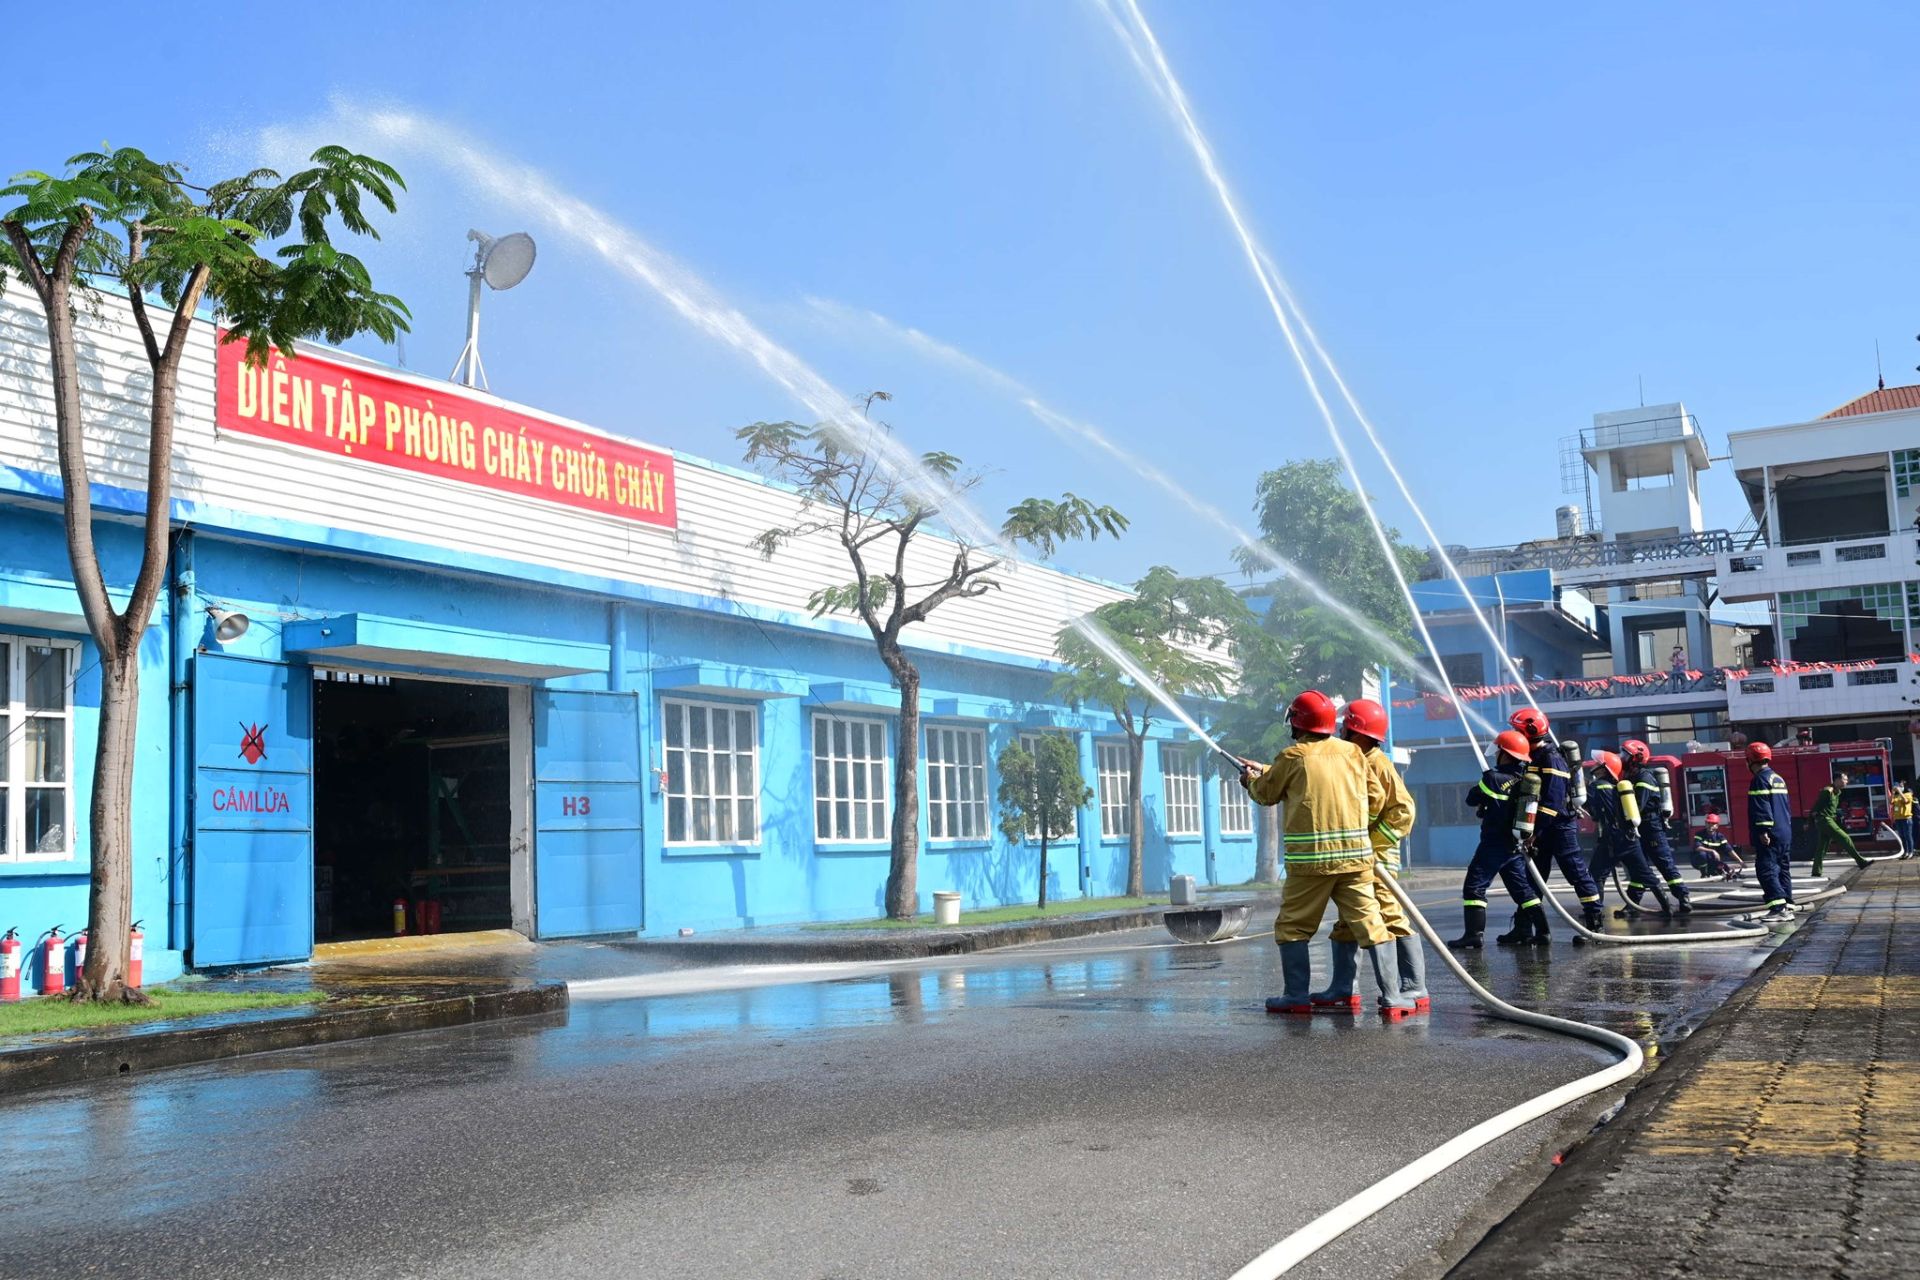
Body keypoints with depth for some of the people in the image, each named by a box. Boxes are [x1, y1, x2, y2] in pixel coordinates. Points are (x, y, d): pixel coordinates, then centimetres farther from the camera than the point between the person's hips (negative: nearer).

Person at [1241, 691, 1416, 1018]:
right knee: (1370, 925, 3)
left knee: (1291, 927, 10)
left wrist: (1252, 779, 34)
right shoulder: (1352, 753, 8)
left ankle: (1298, 996, 9)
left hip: (1310, 859, -3)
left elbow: (1266, 794, 12)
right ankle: (1391, 996, -1)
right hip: (1356, 855, 3)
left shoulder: (1292, 757, -2)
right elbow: (1375, 800, 16)